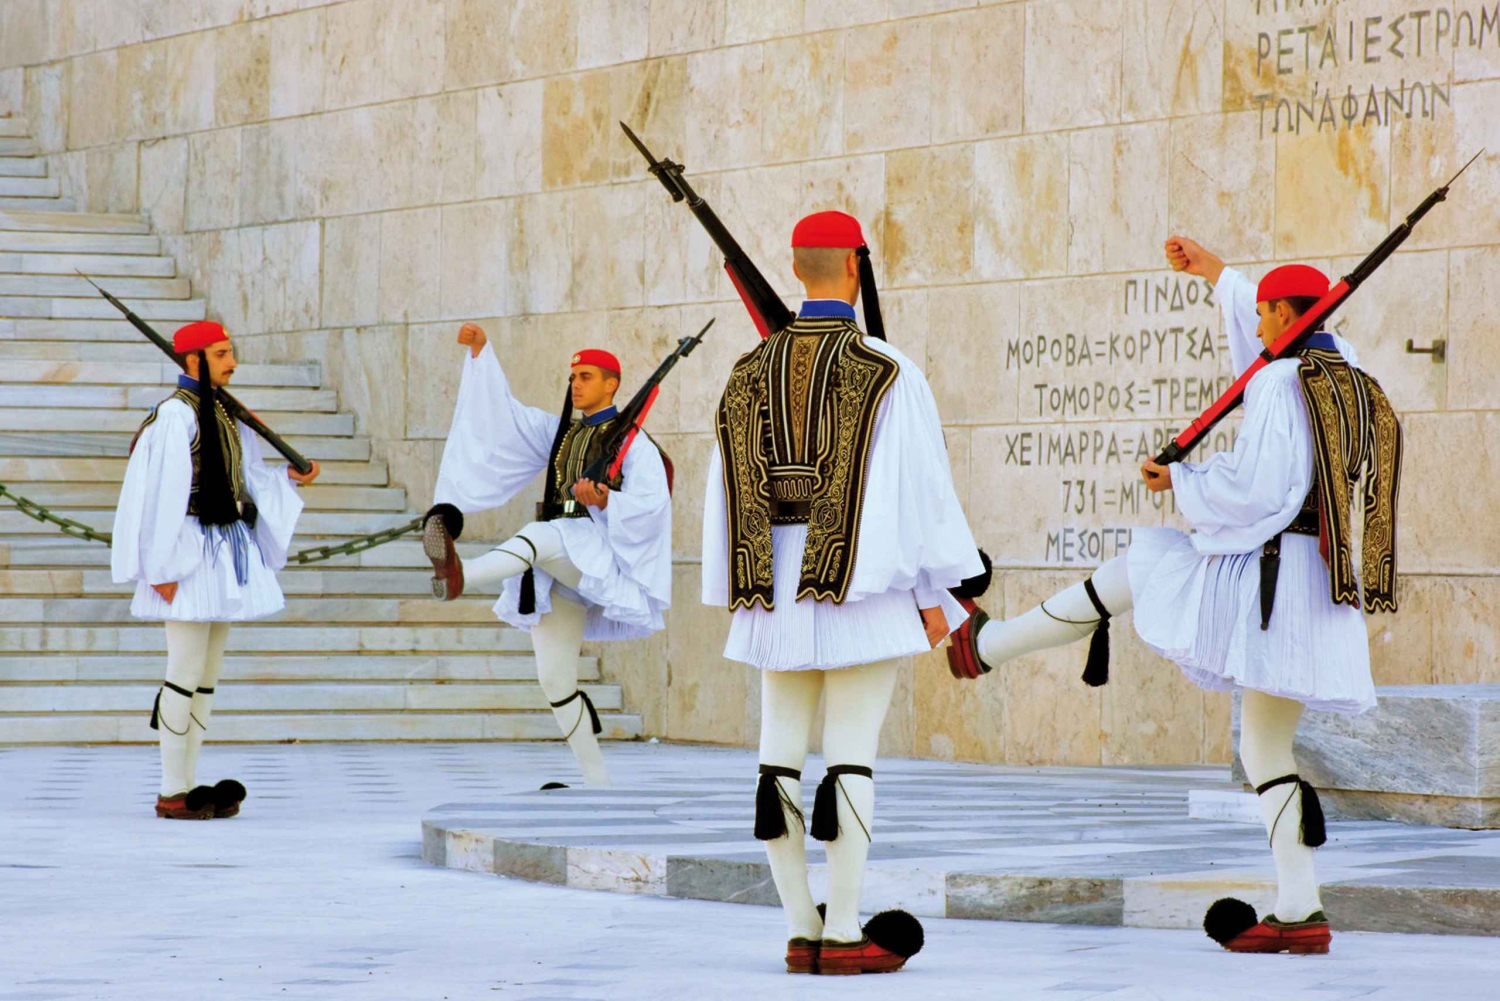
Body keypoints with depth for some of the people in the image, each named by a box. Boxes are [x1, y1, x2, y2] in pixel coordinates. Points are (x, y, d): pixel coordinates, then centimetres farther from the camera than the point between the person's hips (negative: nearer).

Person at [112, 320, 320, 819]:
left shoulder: (224, 413, 14)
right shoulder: (177, 413, -12)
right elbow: (164, 491, -16)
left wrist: (289, 478, 2)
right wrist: (164, 567, -19)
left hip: (225, 552, 9)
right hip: (192, 550, -9)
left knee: (207, 676, 9)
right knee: (187, 673, -7)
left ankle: (188, 786, 13)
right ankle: (172, 793, -2)